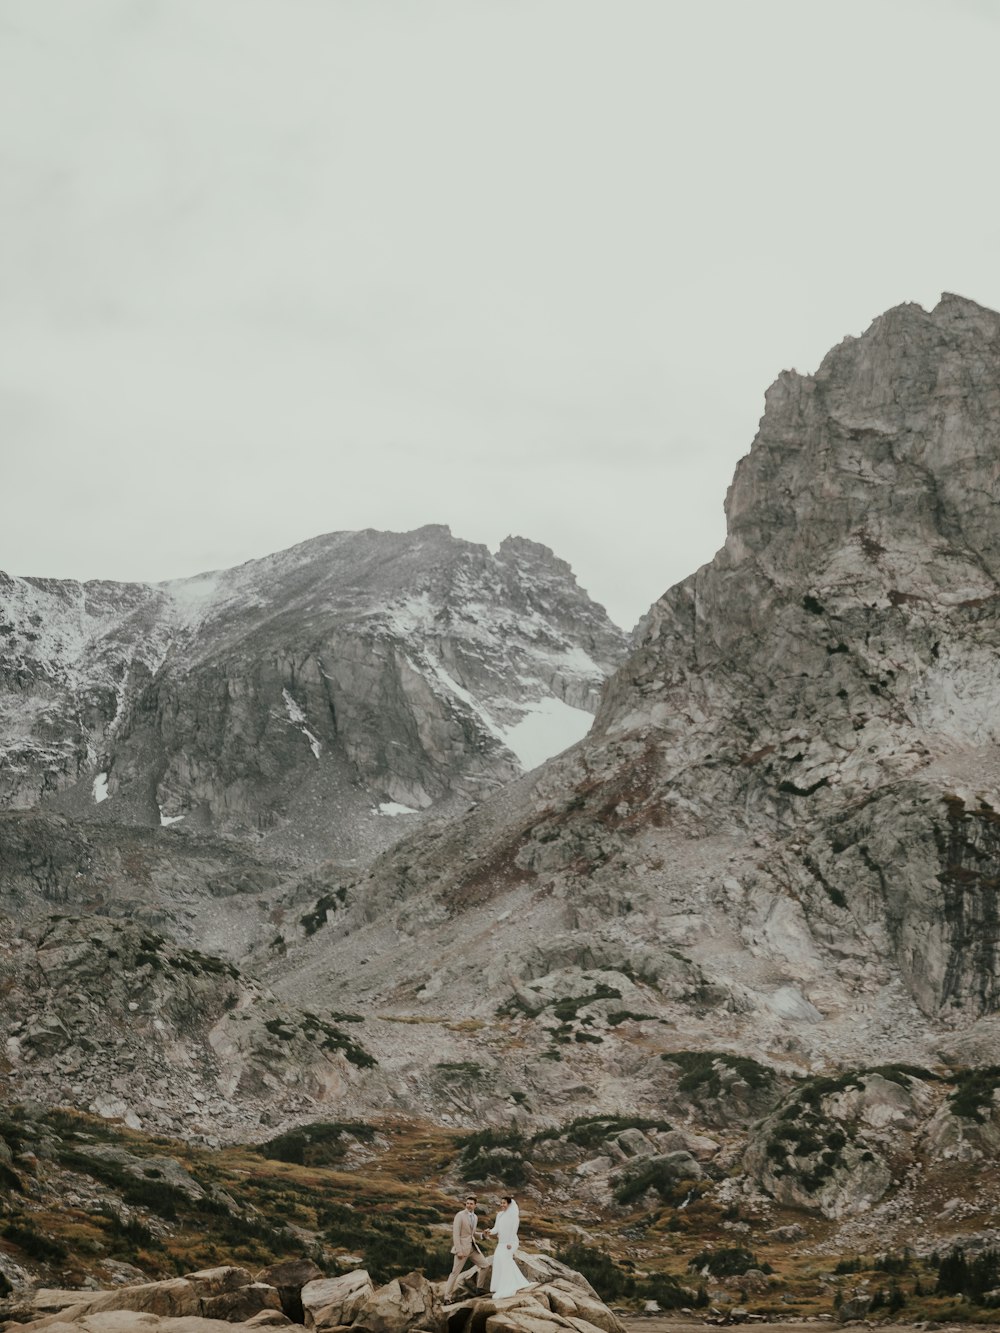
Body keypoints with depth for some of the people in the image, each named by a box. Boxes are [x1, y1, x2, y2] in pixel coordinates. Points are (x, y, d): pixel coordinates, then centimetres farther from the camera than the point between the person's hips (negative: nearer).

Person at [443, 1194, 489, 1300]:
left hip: (473, 1247, 7)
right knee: (455, 1272, -7)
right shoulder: (459, 1215, -14)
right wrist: (458, 1250, -22)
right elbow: (456, 1234, -18)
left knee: (485, 1265, 8)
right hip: (462, 1247, -7)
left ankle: (479, 1288, 25)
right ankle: (447, 1297, -2)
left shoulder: (475, 1217, 10)